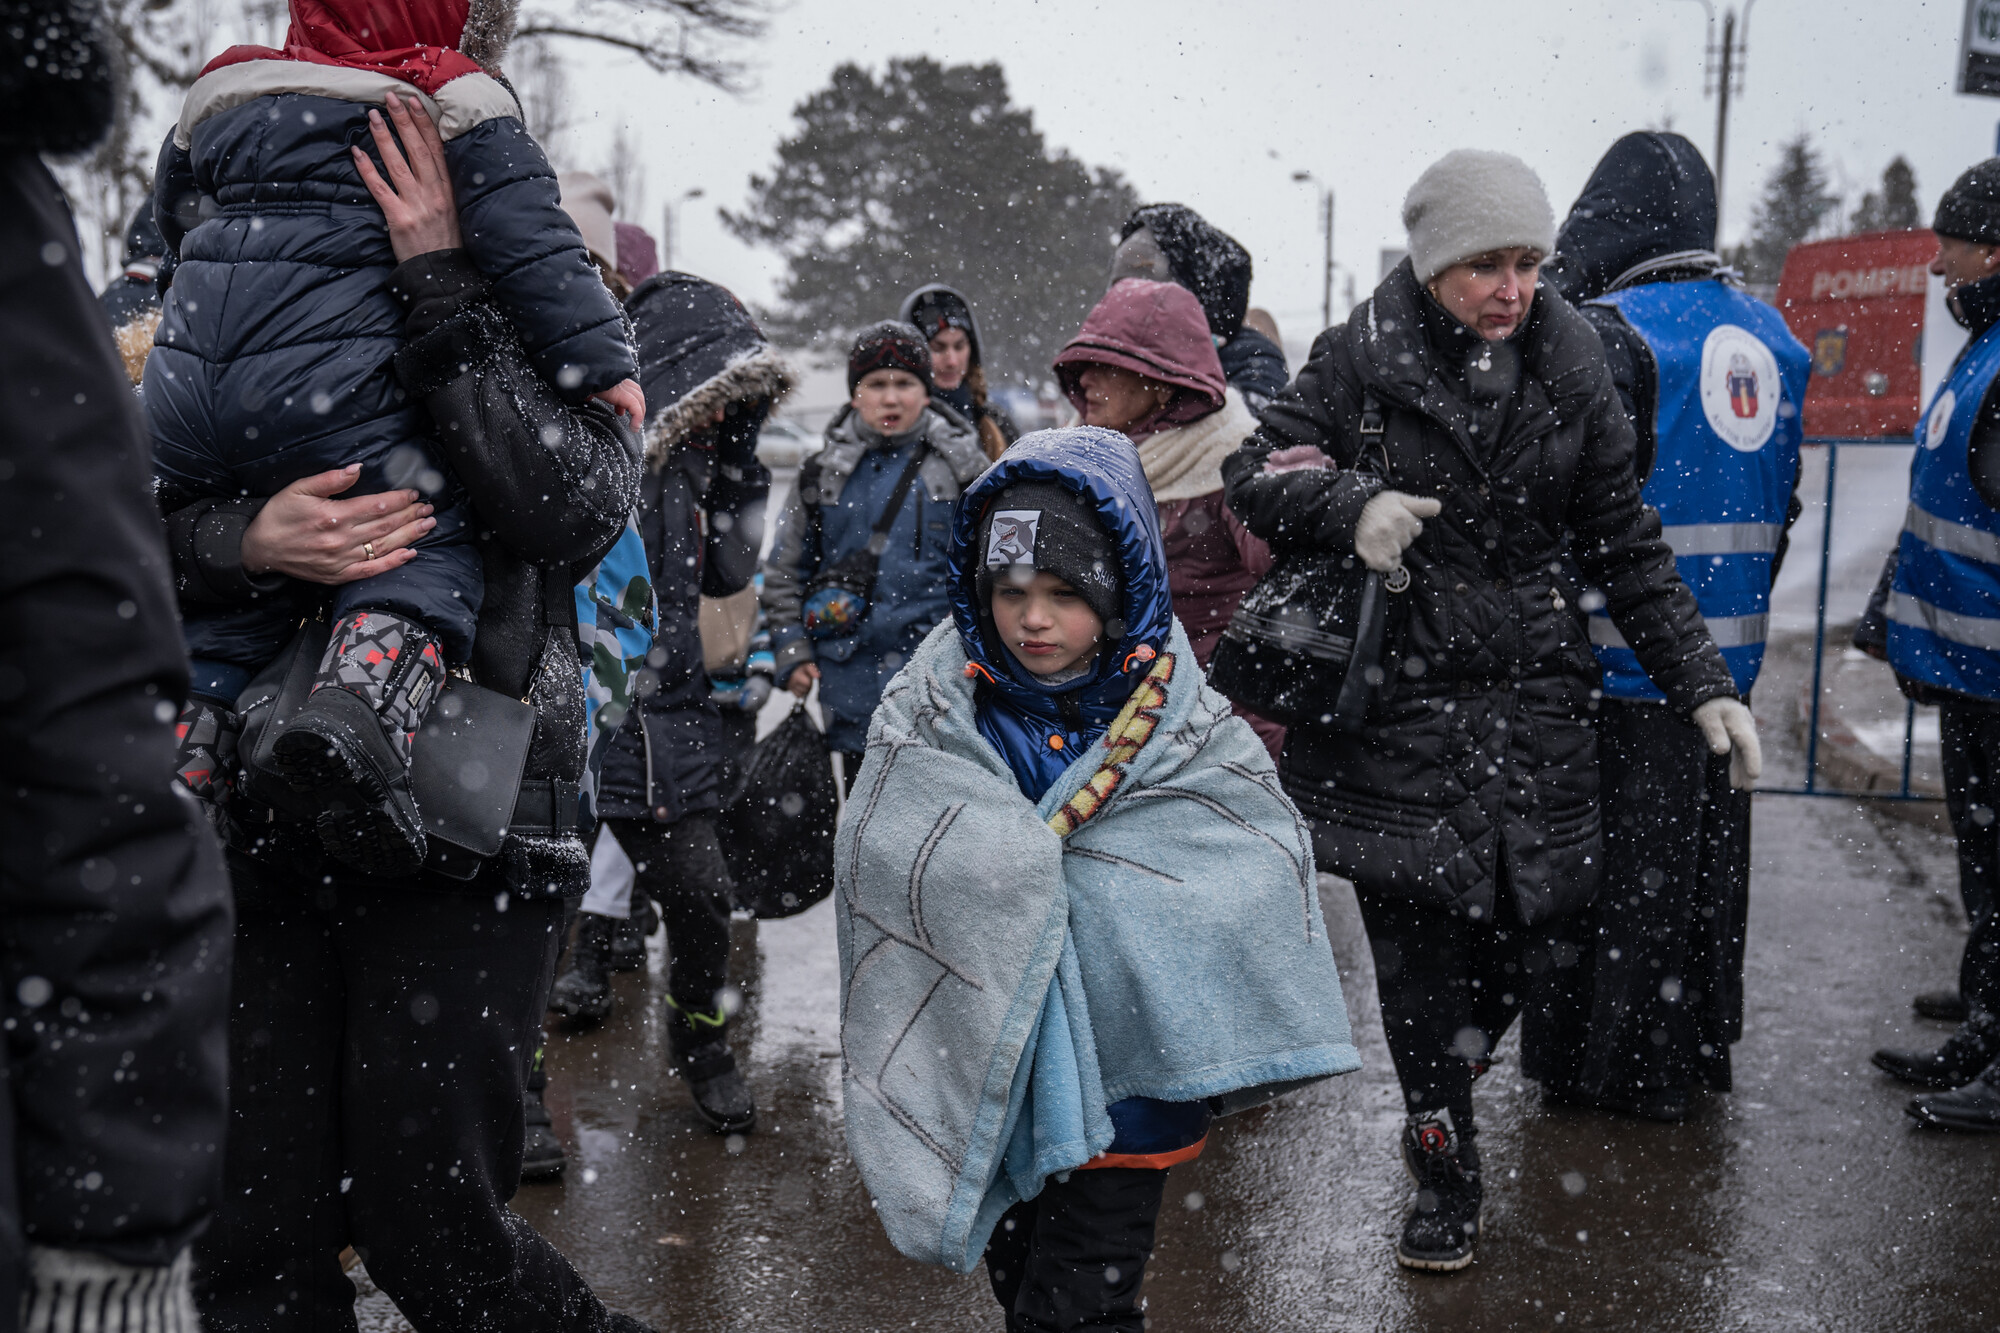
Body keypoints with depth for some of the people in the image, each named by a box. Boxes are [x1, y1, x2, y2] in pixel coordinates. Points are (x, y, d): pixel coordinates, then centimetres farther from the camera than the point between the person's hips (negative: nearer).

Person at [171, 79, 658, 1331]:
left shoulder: (575, 392, 6)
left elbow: (571, 503, -18)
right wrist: (247, 541, -21)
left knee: (428, 1227, 0)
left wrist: (440, 284, -18)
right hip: (282, 840, 4)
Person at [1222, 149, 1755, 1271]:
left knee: (1540, 933, 1)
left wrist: (1703, 683, 5)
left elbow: (1627, 544, 9)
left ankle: (1451, 1076, 34)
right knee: (1418, 946, 0)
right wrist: (1350, 502, -21)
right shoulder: (1363, 358, -4)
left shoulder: (1571, 366, 5)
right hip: (1396, 701, -2)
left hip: (1536, 700, 3)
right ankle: (1448, 1170, 20)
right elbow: (1255, 474, 0)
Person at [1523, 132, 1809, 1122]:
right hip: (1729, 650, 7)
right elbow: (1783, 502, 16)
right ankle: (1703, 1043, 31)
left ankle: (1619, 1068, 13)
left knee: (1624, 859, 3)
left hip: (1631, 651, -7)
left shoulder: (1613, 333, -14)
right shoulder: (1770, 334, 10)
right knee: (1708, 846, 17)